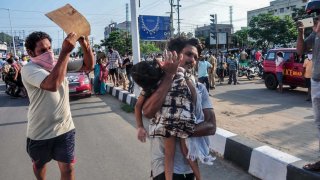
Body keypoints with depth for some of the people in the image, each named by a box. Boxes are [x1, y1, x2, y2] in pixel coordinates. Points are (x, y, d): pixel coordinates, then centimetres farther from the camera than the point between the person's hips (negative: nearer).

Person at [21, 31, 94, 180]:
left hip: (64, 128, 3)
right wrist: (65, 51, -40)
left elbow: (89, 66, -2)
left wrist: (85, 45, -21)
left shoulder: (60, 63, -1)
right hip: (40, 132, -3)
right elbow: (52, 84, -38)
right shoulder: (29, 69, -18)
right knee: (39, 164, 25)